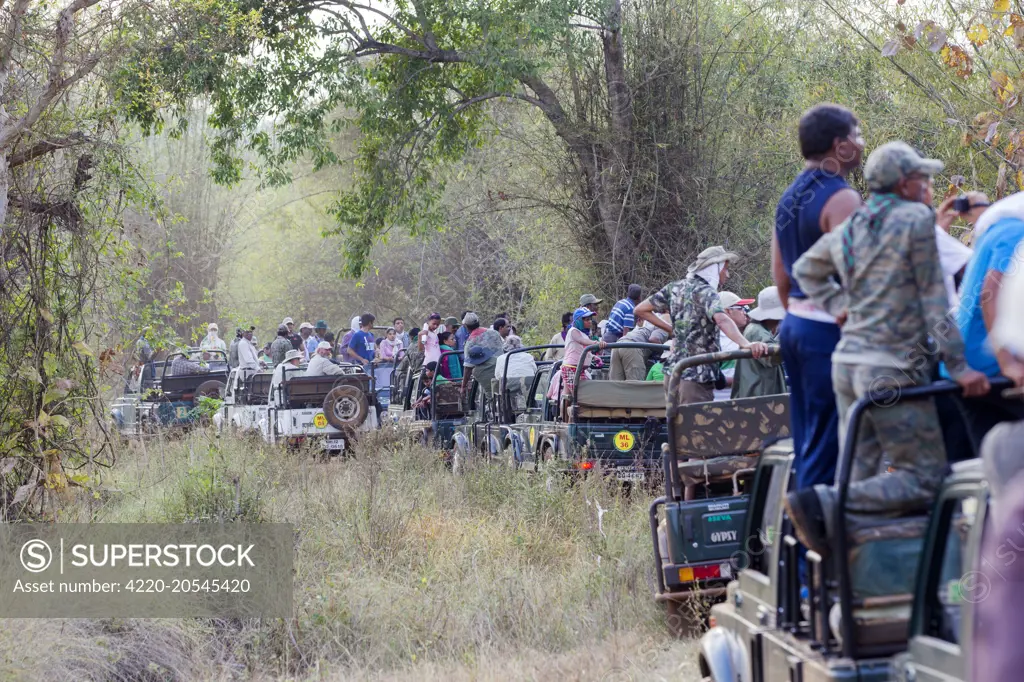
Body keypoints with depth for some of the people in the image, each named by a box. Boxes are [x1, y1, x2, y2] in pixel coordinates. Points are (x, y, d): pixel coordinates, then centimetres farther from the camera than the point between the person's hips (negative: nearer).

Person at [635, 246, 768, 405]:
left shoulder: (675, 288, 11)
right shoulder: (706, 292, -12)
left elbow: (640, 310, 16)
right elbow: (722, 319, -32)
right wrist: (745, 344, -47)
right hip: (697, 377, -8)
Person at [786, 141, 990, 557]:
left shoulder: (848, 230, 14)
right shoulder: (916, 218, -8)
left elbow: (805, 269, 30)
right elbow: (933, 298, -10)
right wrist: (959, 367, -8)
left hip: (847, 363, 8)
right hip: (892, 370, -8)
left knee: (860, 476, 11)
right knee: (926, 478, -4)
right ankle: (820, 503, -19)